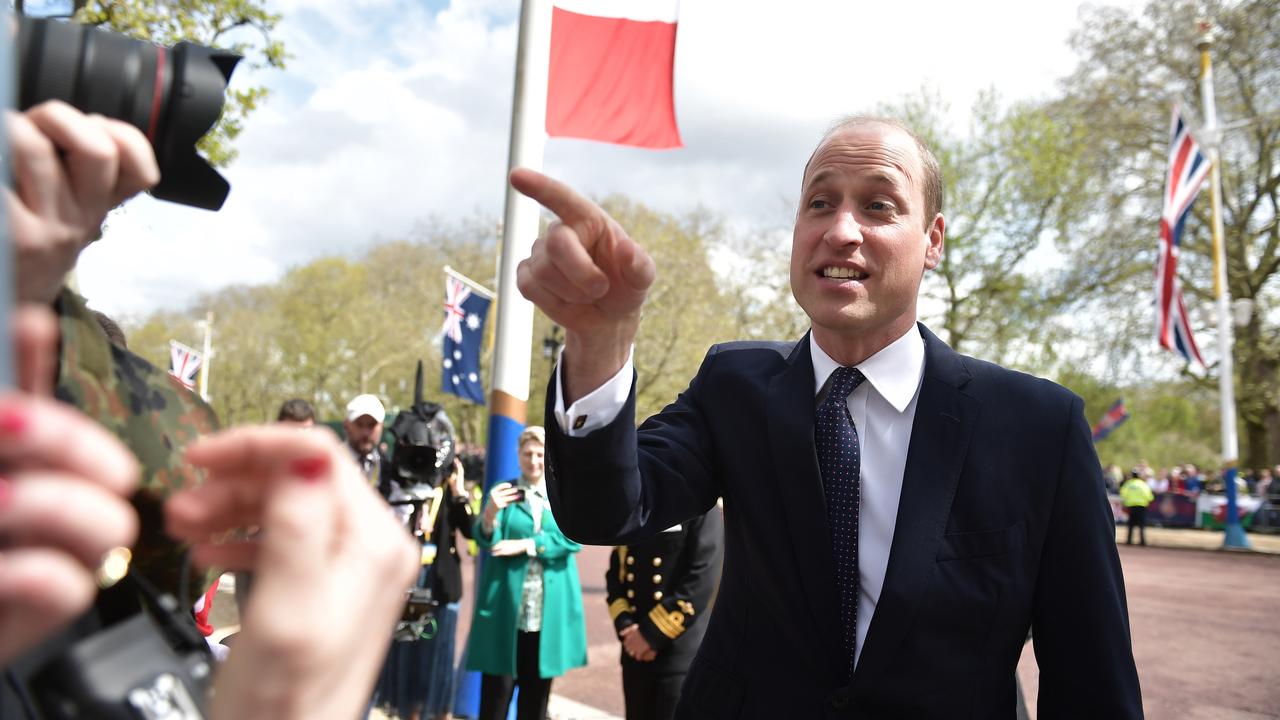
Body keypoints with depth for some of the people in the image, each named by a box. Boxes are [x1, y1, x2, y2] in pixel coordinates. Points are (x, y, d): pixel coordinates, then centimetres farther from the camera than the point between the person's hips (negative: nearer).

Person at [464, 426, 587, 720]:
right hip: (506, 608, -2)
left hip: (549, 611, 2)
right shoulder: (504, 491, 4)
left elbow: (574, 538, -7)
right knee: (497, 689, 0)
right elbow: (486, 539, -10)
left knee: (537, 691, 10)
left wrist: (524, 545, -15)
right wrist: (490, 513, -31)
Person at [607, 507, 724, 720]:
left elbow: (701, 582, -16)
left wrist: (651, 633, -15)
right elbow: (615, 572, 10)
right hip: (635, 649, 6)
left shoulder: (704, 510, -10)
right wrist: (625, 625, -5)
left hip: (681, 654, -6)